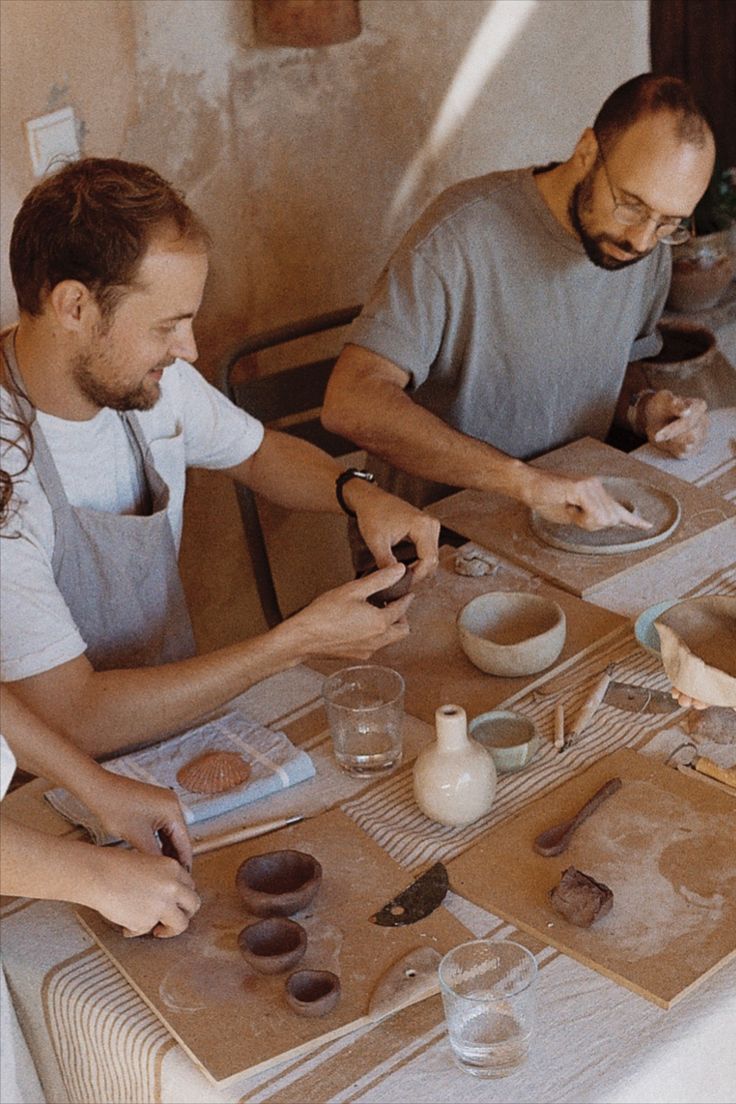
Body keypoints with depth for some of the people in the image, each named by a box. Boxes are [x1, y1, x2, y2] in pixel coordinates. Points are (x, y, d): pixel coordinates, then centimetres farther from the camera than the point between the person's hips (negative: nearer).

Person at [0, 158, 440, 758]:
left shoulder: (153, 380, -6)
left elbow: (259, 452, 15)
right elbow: (75, 720, -27)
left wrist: (358, 492, -7)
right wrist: (296, 642, -24)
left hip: (181, 711, 7)